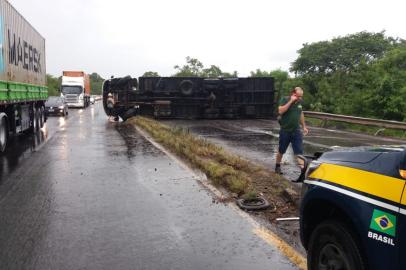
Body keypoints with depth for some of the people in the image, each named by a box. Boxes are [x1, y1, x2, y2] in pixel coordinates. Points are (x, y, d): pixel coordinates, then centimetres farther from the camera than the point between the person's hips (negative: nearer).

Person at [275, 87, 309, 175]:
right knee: (281, 151, 12)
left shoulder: (300, 101, 5)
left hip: (296, 131, 3)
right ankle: (277, 167, 31)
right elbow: (280, 111, -26)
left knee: (299, 151, -5)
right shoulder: (284, 100, -10)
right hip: (285, 130, -3)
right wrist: (291, 101, -25)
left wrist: (304, 126, 16)